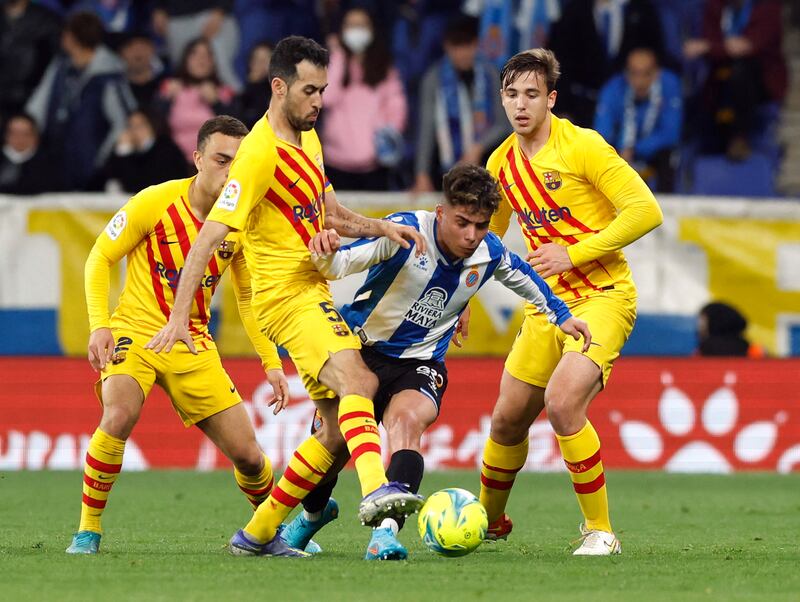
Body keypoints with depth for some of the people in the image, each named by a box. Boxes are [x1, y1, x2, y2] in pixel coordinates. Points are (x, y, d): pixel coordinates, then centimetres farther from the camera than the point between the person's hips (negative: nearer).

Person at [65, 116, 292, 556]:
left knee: (248, 455, 0)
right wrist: (99, 325, -16)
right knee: (119, 416, -33)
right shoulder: (154, 203, -13)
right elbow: (100, 259, -3)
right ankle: (88, 531, -17)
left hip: (194, 346, 4)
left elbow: (248, 297, 13)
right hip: (135, 333, -4)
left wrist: (271, 363, 6)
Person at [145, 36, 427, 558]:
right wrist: (179, 317, -25)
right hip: (288, 294, -9)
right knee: (358, 379, -32)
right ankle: (377, 490, -54)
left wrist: (384, 228, 6)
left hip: (314, 291, 9)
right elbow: (210, 236, -19)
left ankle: (258, 534, 15)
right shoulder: (260, 153, -16)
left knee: (339, 428, 8)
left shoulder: (307, 139, 13)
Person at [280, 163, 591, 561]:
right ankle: (311, 514, 38)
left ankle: (386, 531, -43)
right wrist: (326, 253, -49)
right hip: (360, 347, -1)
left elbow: (524, 276, 17)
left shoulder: (490, 253, -7)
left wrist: (560, 315, 20)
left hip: (419, 365, 1)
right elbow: (341, 264, -27)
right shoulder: (406, 231, -21)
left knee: (408, 420, -31)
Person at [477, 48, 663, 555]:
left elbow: (646, 211, -17)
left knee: (563, 402, -26)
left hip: (602, 295, -7)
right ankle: (489, 521, 38)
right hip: (547, 304, 7)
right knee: (508, 419, 11)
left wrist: (572, 253, -19)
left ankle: (600, 532, -13)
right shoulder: (502, 163, 8)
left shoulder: (582, 146, -13)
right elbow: (486, 233, 25)